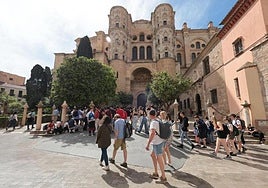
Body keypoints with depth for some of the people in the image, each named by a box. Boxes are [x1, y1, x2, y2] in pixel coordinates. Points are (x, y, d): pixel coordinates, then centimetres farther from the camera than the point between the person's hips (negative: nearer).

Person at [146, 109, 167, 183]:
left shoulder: (153, 122, -20)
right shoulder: (158, 121, 7)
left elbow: (152, 133, -32)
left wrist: (148, 144, -29)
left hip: (157, 143, -9)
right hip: (159, 141, 9)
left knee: (159, 159, 4)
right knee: (152, 155, 21)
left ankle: (163, 177, 19)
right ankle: (156, 173, 30)